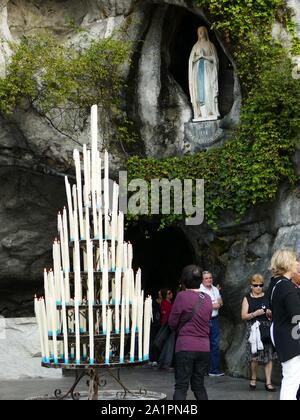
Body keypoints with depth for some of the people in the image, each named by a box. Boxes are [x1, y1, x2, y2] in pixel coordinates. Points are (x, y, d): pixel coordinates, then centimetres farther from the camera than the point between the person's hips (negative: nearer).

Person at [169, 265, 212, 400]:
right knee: (199, 385, 16)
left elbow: (172, 323, -2)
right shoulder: (207, 299, 7)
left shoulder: (182, 296, -9)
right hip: (204, 347, 5)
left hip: (185, 346, -5)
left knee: (181, 386, -4)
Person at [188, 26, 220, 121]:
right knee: (199, 90, -7)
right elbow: (191, 59, 13)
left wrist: (205, 56, -9)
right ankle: (201, 113, -12)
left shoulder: (210, 45, 10)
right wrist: (198, 57, -5)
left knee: (209, 89, -14)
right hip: (198, 69, 3)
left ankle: (211, 112, -19)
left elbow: (215, 58, 4)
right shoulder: (196, 46, 18)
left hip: (208, 69, -3)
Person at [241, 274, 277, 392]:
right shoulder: (247, 298, 7)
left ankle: (268, 383, 1)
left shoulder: (267, 297, 11)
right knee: (254, 356, -6)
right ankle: (253, 379, 16)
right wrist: (255, 313, -14)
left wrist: (270, 313, -6)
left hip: (267, 328, 2)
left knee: (269, 356, -3)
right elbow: (243, 316, 1)